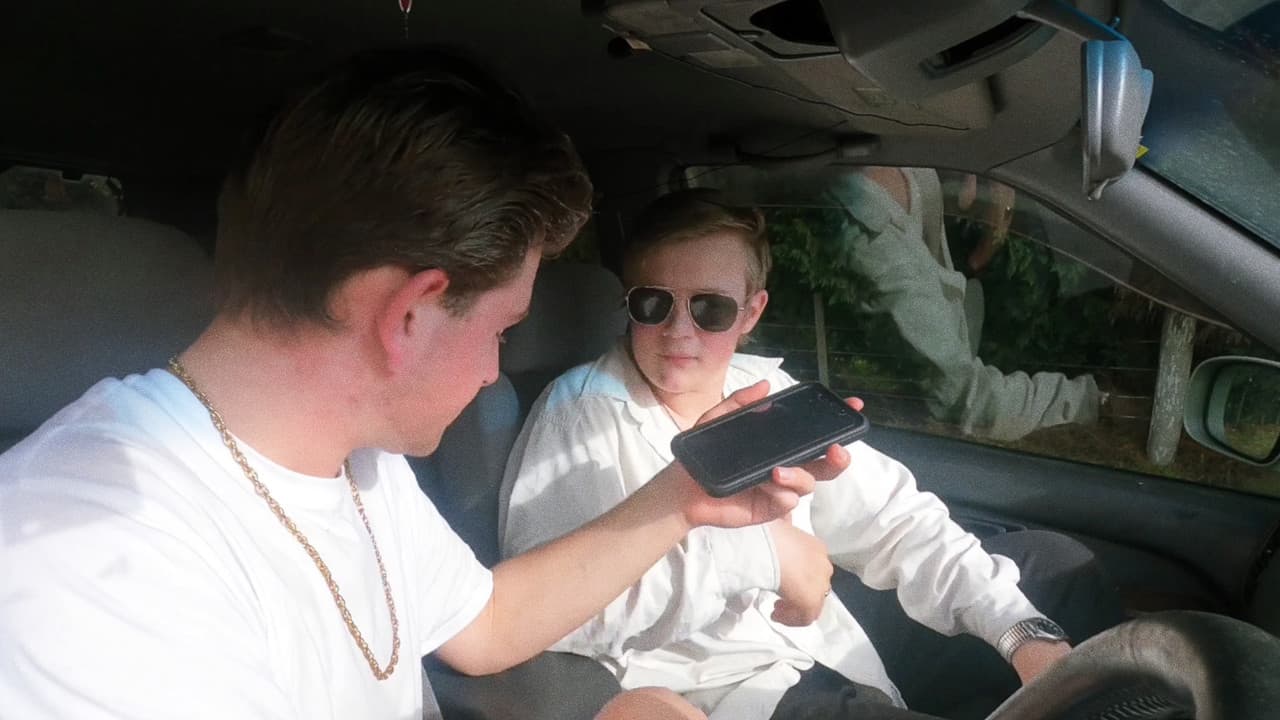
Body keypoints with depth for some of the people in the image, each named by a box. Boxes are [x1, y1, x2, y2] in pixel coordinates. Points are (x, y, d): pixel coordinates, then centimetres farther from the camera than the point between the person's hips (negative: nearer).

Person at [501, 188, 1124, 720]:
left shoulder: (770, 393, 7)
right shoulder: (582, 412, -10)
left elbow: (896, 522, 8)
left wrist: (1024, 632, -6)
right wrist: (757, 548, -25)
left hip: (831, 657, 7)